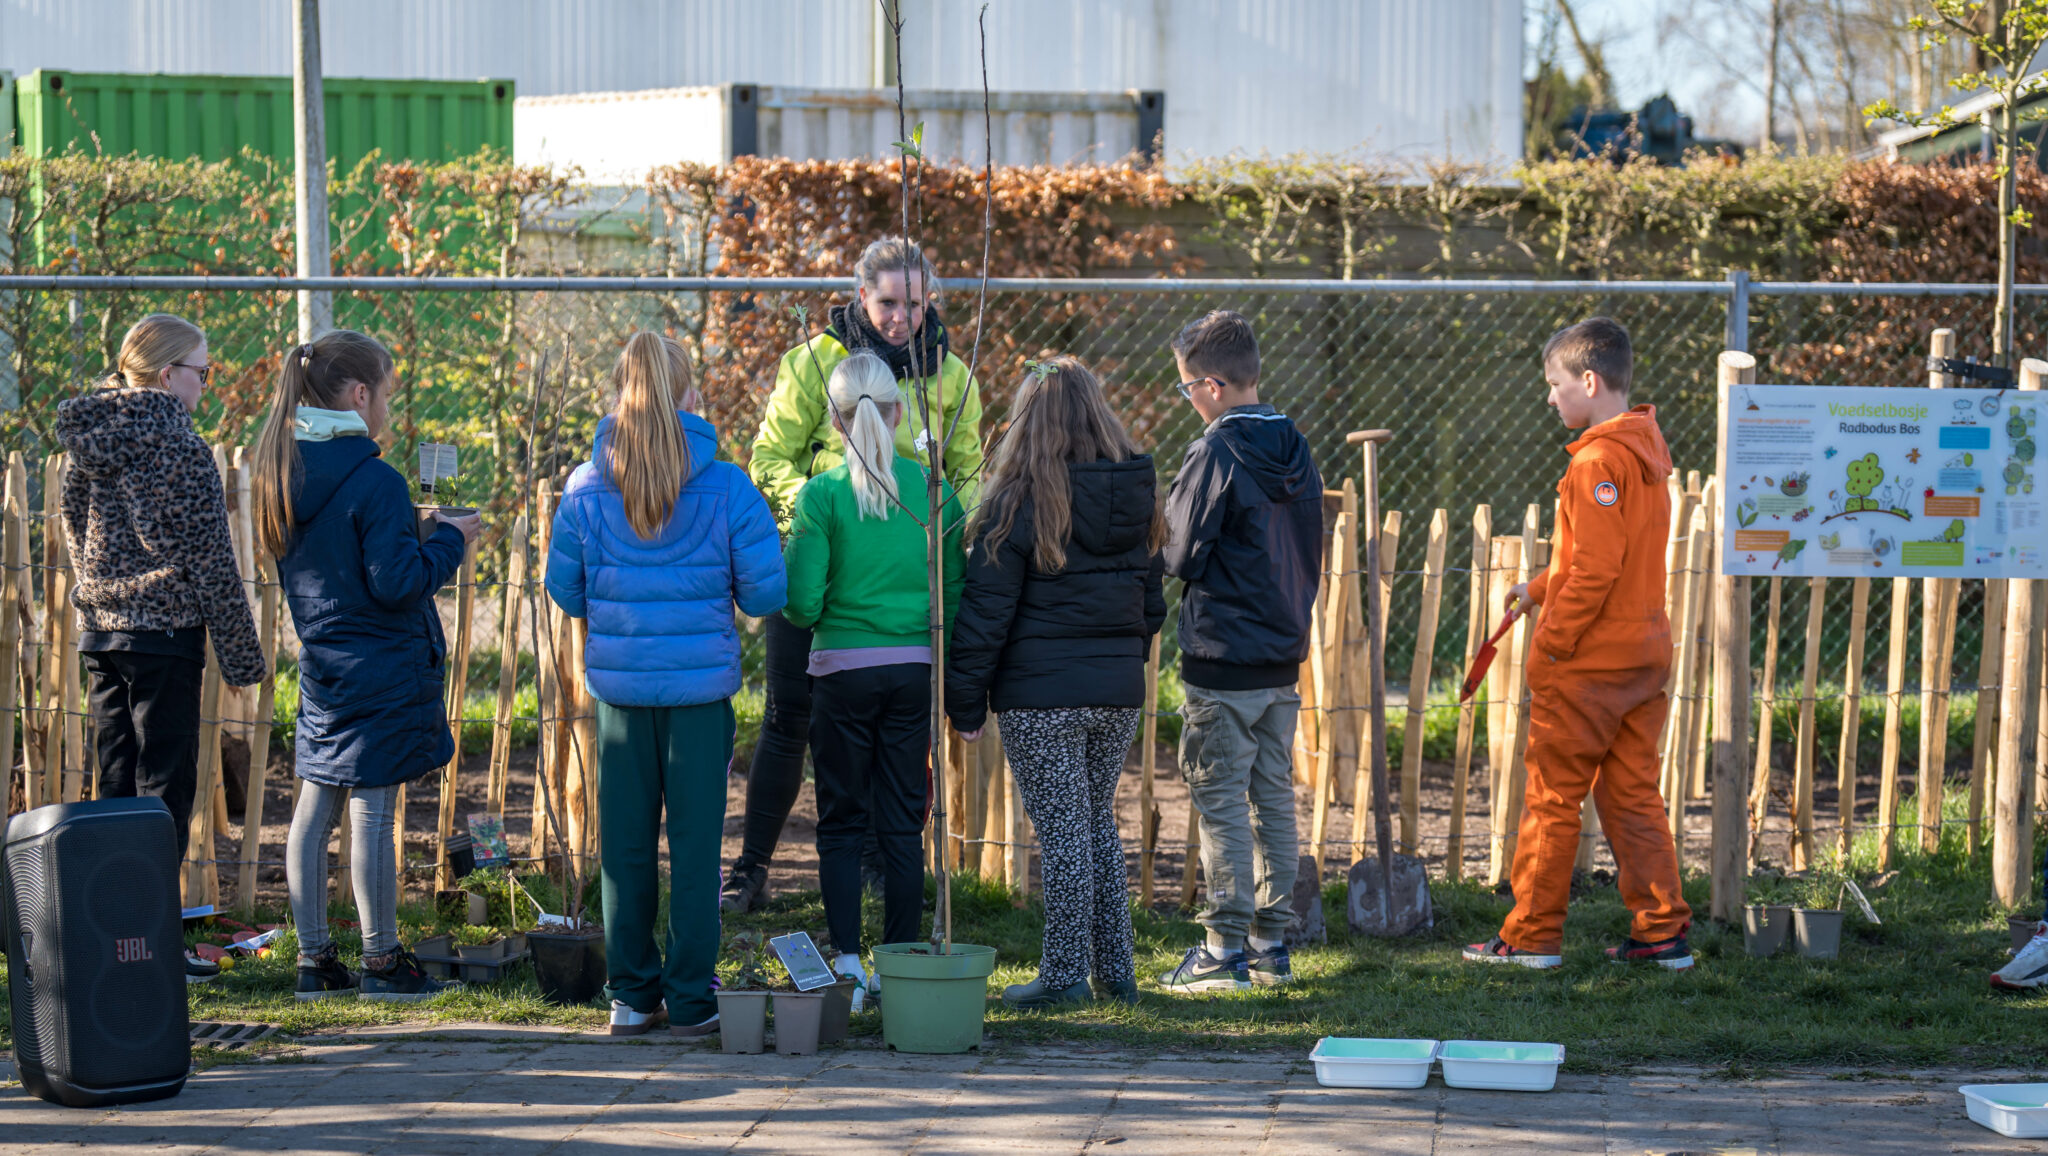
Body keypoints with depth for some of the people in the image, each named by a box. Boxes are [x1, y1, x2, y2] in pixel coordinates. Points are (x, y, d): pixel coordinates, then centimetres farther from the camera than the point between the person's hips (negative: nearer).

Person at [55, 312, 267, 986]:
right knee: (164, 790, -2)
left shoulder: (85, 443, 8)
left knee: (116, 789, 13)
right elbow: (209, 558, -13)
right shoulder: (178, 446, -13)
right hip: (164, 635, -7)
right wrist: (241, 654, -8)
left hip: (98, 633, 7)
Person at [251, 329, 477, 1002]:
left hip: (323, 669, 8)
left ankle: (315, 961, 15)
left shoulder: (284, 472, 6)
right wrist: (448, 541, -5)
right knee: (372, 813, -1)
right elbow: (396, 582, -19)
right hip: (381, 670, -8)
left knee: (315, 809, 10)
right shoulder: (373, 481, -19)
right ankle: (381, 963, 7)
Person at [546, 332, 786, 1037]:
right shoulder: (727, 487, -7)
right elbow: (765, 592, -5)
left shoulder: (585, 489, -2)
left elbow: (565, 594, 5)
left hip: (619, 684, 2)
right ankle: (690, 1002, 7)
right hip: (701, 684, -2)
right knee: (696, 844, 4)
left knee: (625, 845, 9)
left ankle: (631, 996, 14)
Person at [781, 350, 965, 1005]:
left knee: (841, 823, 7)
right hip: (915, 670, 3)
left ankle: (848, 969, 2)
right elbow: (954, 595, 4)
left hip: (844, 670, -2)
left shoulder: (821, 496, -7)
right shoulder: (933, 490, 1)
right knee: (903, 823, 8)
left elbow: (802, 606, -10)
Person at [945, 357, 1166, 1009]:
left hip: (1041, 697, -6)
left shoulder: (1021, 502, -11)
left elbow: (986, 611, -10)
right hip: (1119, 690, 6)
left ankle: (1066, 975, 5)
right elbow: (1152, 602, 14)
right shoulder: (1137, 497, 6)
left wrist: (965, 702, -4)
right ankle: (1115, 971, 20)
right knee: (1099, 824, 17)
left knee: (1063, 832, 0)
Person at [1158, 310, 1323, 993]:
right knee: (1274, 797, 11)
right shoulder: (1294, 451, 8)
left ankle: (1225, 952, -1)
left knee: (1221, 803, -3)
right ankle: (1271, 947, 15)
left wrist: (1165, 525, 7)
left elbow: (1181, 554, -12)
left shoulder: (1217, 454, -15)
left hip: (1224, 660, -8)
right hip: (1285, 655, 8)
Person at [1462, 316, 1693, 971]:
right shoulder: (1646, 452, 13)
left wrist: (1551, 641, -15)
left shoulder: (1599, 461, -17)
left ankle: (1532, 935, 8)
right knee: (1632, 794, 12)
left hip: (1586, 665, -9)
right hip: (1644, 653, 9)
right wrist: (1541, 589, 21)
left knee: (1552, 797, 1)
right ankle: (1663, 930, 11)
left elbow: (1596, 569, -22)